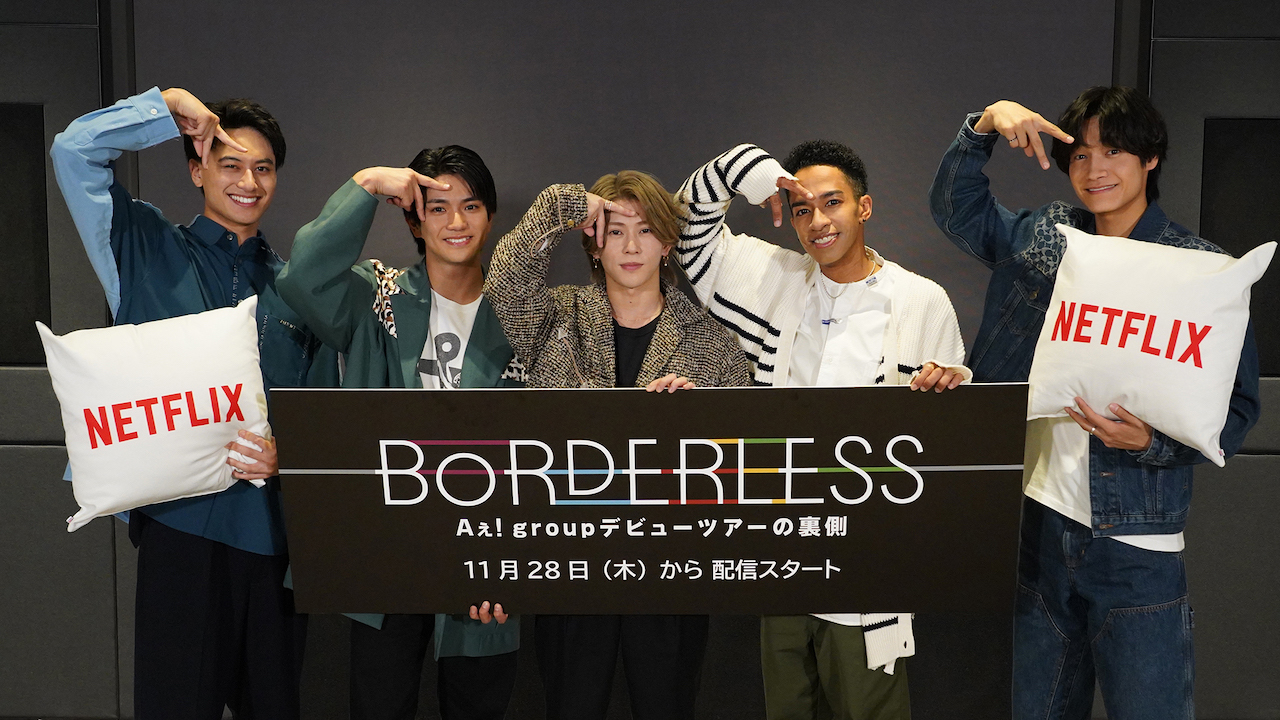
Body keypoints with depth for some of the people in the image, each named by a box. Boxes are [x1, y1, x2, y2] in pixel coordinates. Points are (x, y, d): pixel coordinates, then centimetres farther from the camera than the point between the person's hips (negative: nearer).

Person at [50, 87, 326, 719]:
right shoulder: (149, 252, 6)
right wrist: (169, 106, -1)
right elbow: (74, 151, -6)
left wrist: (286, 453, -3)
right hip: (183, 520, -3)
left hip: (276, 527, 3)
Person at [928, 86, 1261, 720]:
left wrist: (1151, 441, -22)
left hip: (1136, 545, -4)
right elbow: (956, 207, 15)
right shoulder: (1045, 236, 5)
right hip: (1037, 523, 4)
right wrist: (984, 126, -1)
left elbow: (1236, 406, -5)